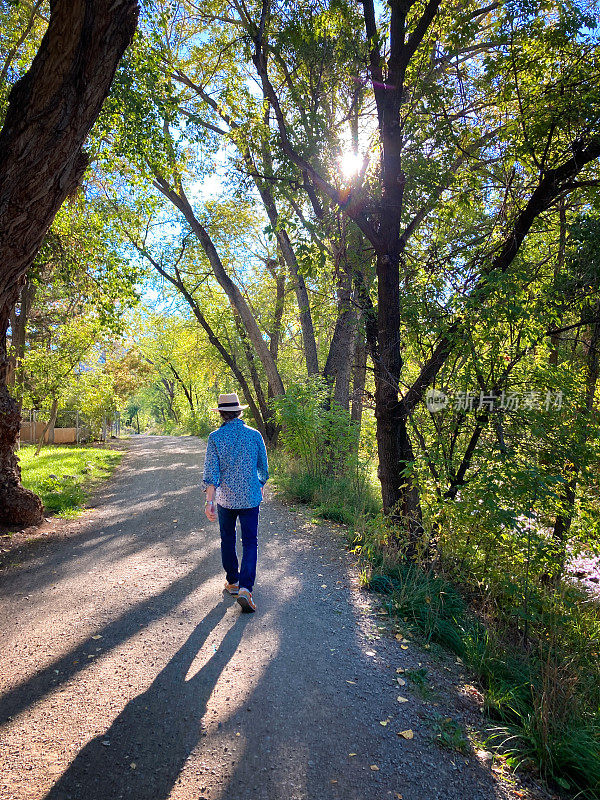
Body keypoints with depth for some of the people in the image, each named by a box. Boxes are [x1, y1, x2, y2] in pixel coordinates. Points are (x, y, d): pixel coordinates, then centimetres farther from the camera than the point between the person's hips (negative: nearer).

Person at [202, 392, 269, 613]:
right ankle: (245, 588, -9)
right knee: (250, 543, 5)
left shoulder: (215, 437, -7)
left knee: (227, 540, 18)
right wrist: (261, 485, 24)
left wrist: (210, 501, -13)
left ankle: (232, 582, 30)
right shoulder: (254, 435, -3)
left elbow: (211, 471, -13)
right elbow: (263, 467, 6)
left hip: (225, 498, 0)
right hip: (250, 498, 0)